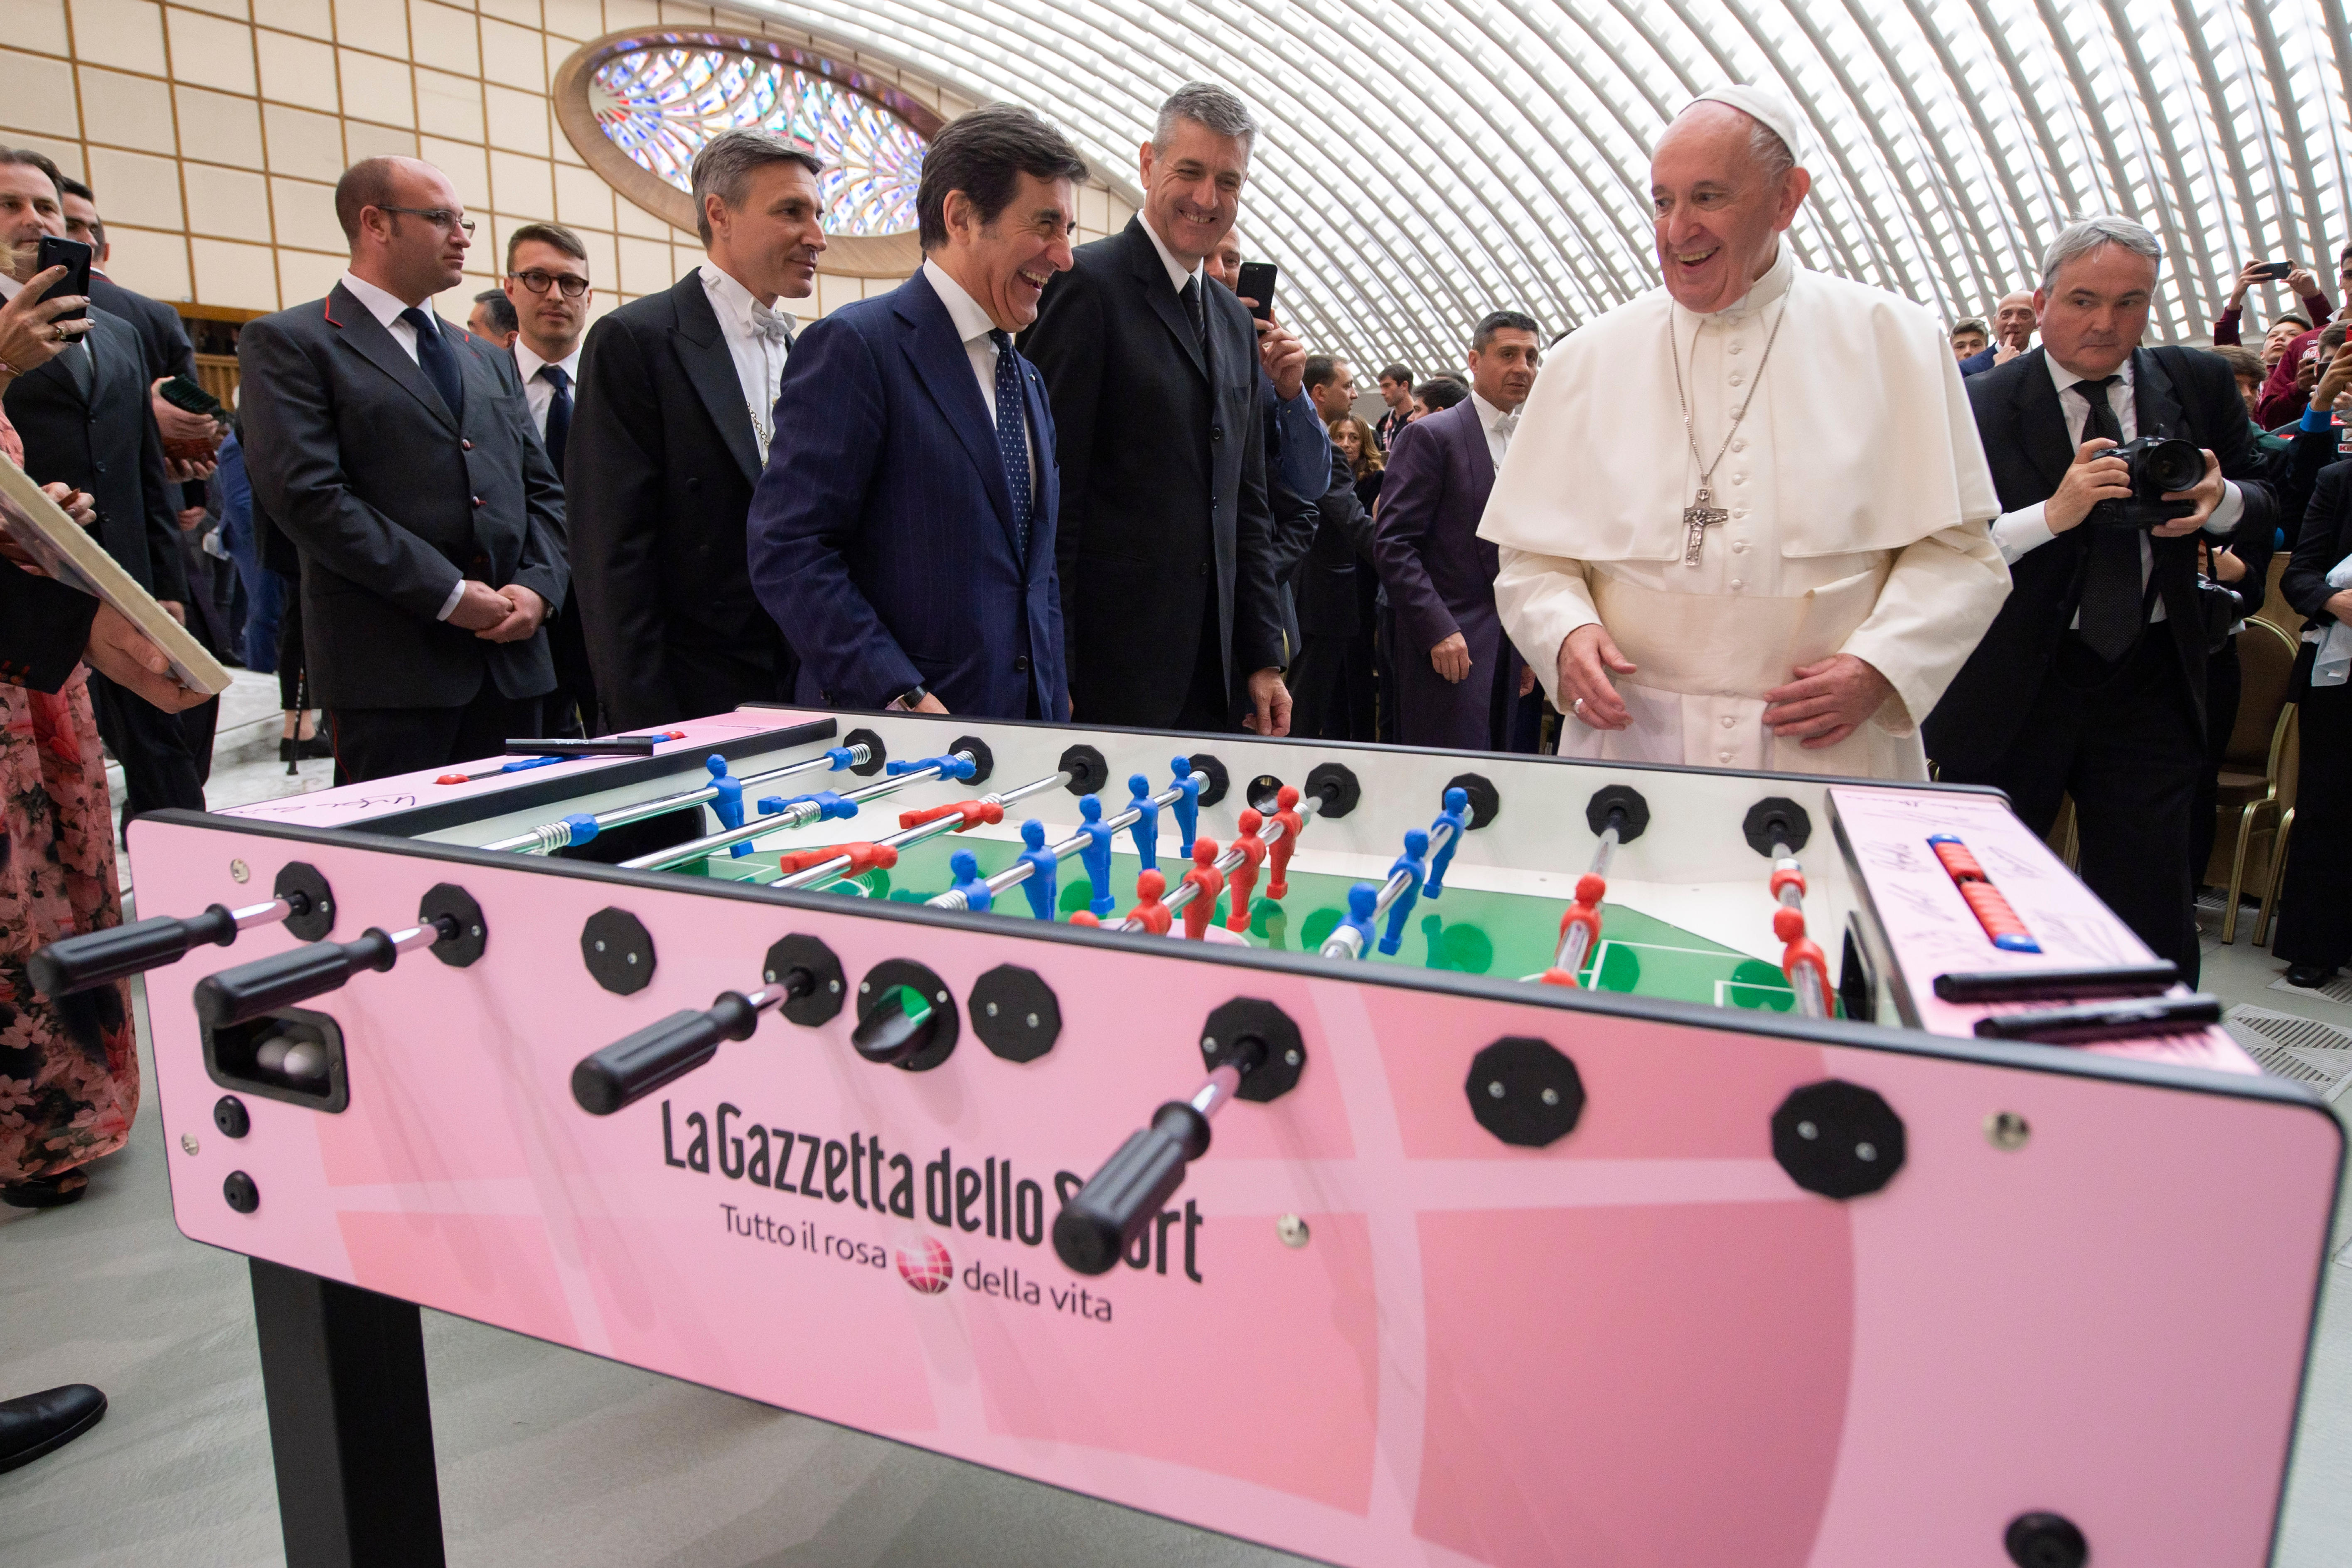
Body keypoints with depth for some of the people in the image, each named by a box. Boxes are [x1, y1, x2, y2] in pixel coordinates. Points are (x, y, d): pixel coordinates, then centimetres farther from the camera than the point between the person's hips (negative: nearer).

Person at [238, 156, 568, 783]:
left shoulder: (487, 357, 22)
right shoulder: (288, 343, 2)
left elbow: (542, 489, 18)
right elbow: (306, 494, -11)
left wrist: (538, 587, -1)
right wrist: (448, 594, -15)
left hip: (512, 653, 6)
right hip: (389, 661, -5)